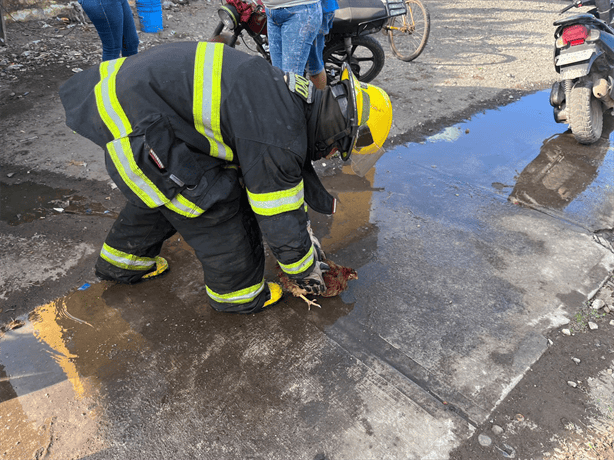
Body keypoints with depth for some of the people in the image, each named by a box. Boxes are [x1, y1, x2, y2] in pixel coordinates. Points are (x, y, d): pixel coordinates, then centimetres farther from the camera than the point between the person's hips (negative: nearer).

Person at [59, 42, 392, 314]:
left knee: (162, 188, 27)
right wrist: (308, 272, 4)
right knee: (216, 205, -4)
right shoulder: (279, 140, -24)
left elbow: (295, 171, 19)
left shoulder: (297, 100, 6)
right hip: (133, 125, -10)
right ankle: (237, 292, 19)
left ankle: (121, 263, 50)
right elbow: (280, 223, -15)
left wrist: (305, 234, 27)